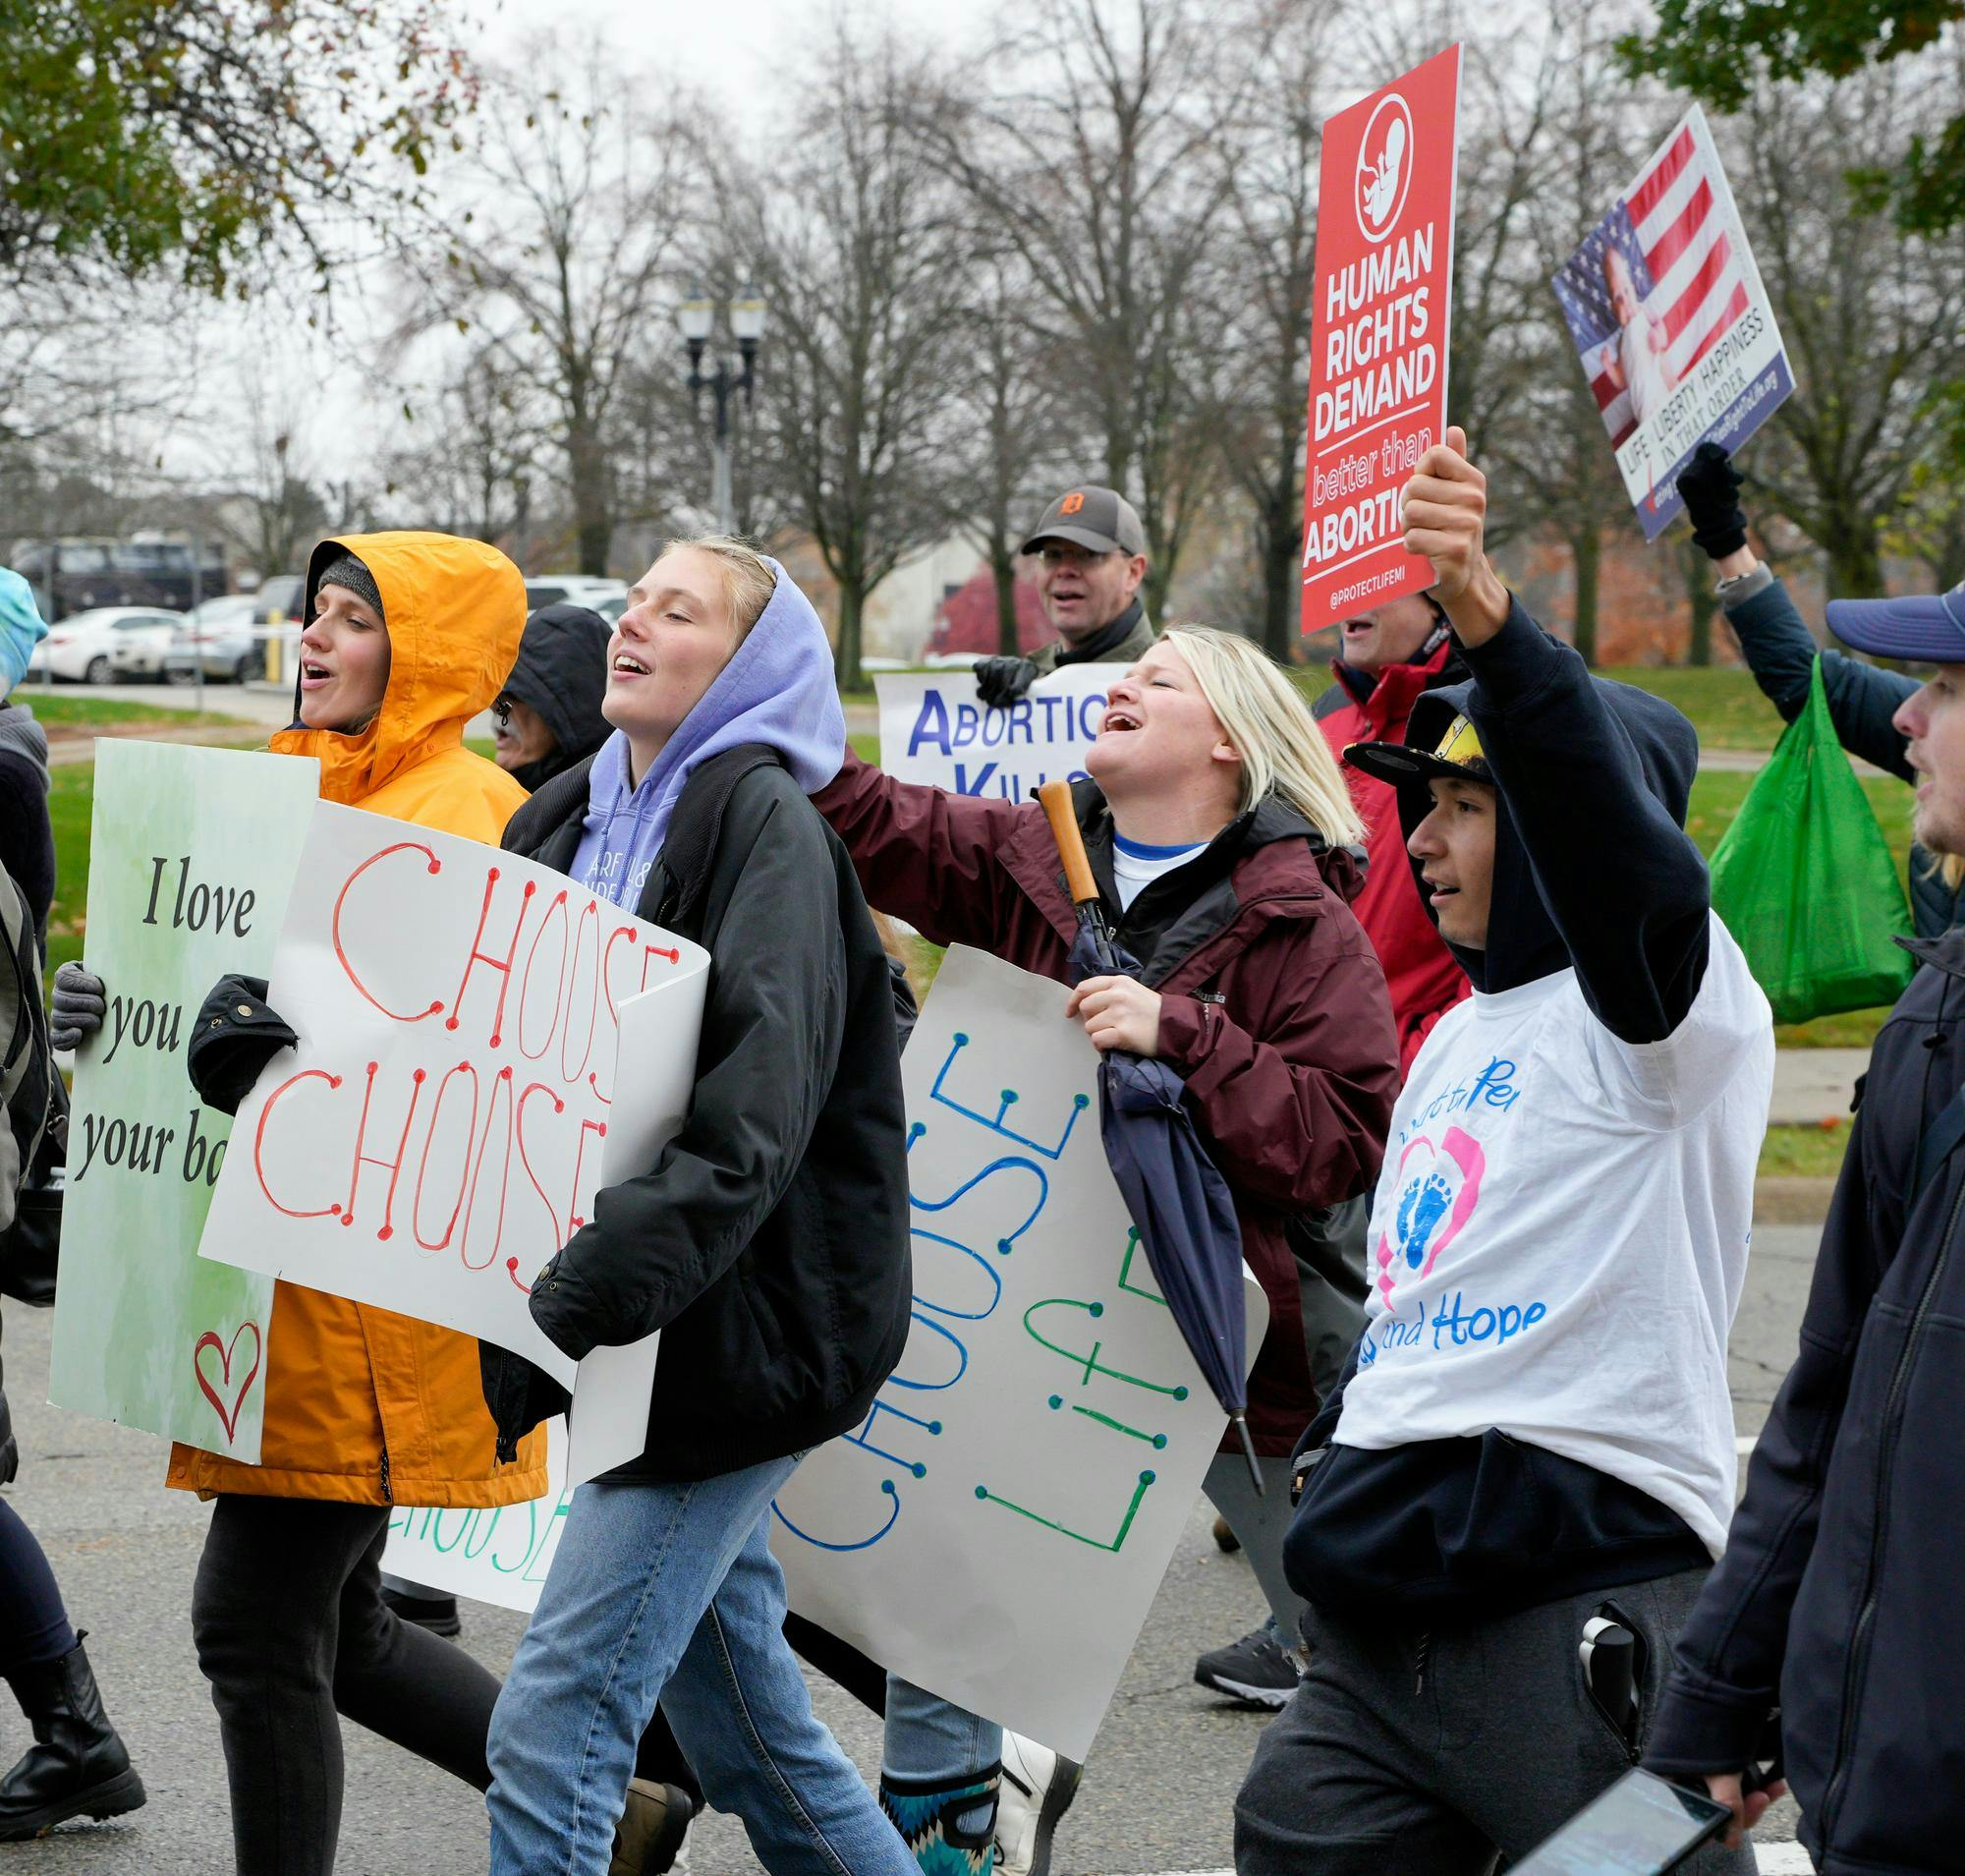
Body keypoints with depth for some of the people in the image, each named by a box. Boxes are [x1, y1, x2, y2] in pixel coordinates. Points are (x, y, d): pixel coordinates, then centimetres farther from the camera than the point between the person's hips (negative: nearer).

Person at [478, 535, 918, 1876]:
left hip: (737, 1324, -8)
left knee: (555, 1726, -11)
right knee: (741, 1719, 16)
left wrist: (619, 1262, -33)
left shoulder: (765, 821, -11)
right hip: (632, 1321, 8)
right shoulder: (567, 821, 13)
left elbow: (758, 1104, -22)